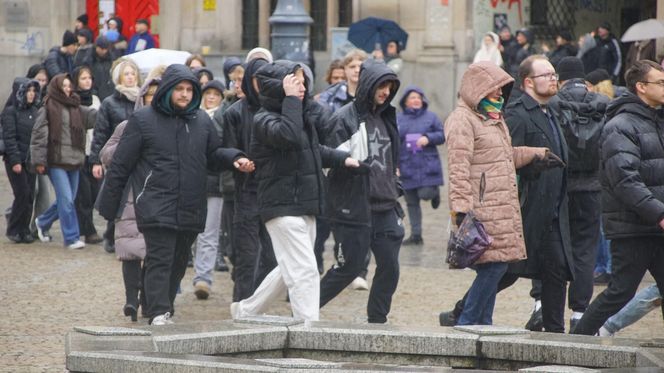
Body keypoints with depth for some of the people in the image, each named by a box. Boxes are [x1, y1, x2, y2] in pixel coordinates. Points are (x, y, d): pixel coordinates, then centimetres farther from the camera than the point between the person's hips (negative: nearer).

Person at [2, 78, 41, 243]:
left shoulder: (34, 111, 13)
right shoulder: (10, 111, -6)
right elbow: (9, 137, -11)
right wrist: (15, 161, -17)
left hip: (30, 160, 6)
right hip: (15, 161, -6)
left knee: (30, 196, 2)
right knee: (22, 193, -10)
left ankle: (24, 230, 9)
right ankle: (14, 230, 1)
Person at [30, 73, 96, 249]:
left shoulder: (76, 108, 12)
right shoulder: (48, 109, -5)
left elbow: (94, 116, 2)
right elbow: (38, 135, -6)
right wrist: (39, 161, -11)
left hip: (74, 161, 6)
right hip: (56, 162, -6)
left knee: (65, 200, 13)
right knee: (66, 200, -9)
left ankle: (43, 222, 36)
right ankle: (72, 238, -2)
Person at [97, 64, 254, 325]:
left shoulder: (201, 121, 11)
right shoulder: (143, 120, -2)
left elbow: (213, 154, 21)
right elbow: (120, 166, 1)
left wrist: (234, 159, -3)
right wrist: (108, 206, 1)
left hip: (191, 211, 5)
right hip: (157, 210, -5)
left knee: (178, 264, 12)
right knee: (160, 260, -13)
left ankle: (163, 310, 25)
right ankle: (159, 314, -17)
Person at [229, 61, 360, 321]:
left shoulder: (305, 115, 15)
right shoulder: (264, 119, -12)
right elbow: (288, 135, -34)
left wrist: (342, 159, 22)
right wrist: (290, 99, -24)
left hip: (304, 207, 9)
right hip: (283, 208, -9)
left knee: (290, 270, 17)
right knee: (305, 272, -13)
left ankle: (246, 310, 32)